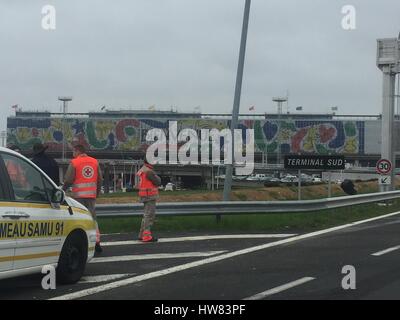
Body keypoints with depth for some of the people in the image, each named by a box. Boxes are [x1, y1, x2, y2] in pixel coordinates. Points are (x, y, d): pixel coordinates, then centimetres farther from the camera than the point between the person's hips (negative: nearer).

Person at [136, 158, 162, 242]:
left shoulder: (143, 170, 13)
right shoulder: (149, 172, -18)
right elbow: (158, 182, -15)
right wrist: (157, 177, 4)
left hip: (145, 196, 10)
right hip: (150, 196, -10)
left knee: (147, 215, 17)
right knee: (149, 216, -10)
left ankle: (142, 235, 20)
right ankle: (147, 236, -13)